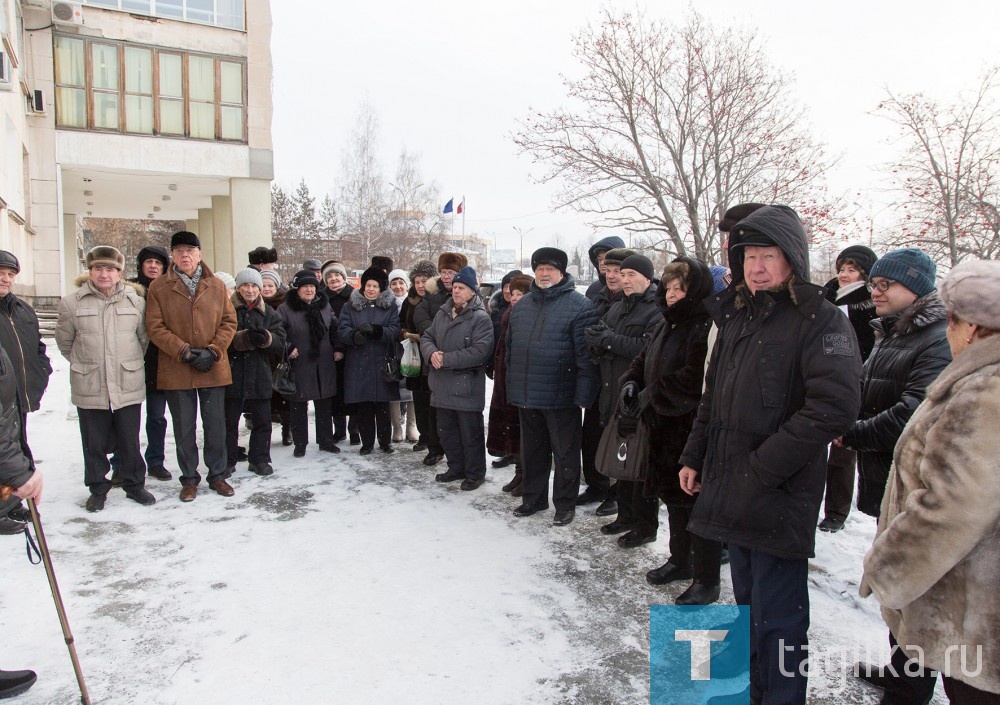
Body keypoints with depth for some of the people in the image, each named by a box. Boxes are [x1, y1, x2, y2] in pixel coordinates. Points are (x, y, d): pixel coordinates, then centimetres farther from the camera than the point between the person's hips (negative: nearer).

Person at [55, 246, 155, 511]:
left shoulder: (136, 302, 0)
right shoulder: (72, 303, -2)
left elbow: (144, 338, 10)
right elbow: (64, 341, 9)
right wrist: (84, 363, 12)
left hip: (129, 386, 0)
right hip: (89, 388, 0)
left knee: (130, 442, 10)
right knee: (94, 444, 10)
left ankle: (135, 485, 26)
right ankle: (98, 489, 25)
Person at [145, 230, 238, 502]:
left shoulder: (217, 285, 5)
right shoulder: (158, 288, 0)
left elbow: (229, 321, 4)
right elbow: (155, 327, -5)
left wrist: (213, 351, -9)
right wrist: (184, 352, -15)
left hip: (213, 370, 1)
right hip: (176, 371, -1)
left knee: (216, 426, 9)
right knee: (184, 429, 9)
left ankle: (217, 475, 24)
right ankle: (189, 479, 23)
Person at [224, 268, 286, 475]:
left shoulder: (269, 313, 8)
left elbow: (280, 342, -1)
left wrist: (265, 338, -21)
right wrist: (244, 338, -27)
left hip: (260, 375, 3)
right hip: (232, 374, -2)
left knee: (262, 420, 8)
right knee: (229, 420, 8)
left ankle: (260, 459, 21)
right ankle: (228, 460, 20)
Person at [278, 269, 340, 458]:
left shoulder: (324, 306, 9)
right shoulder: (285, 310, -5)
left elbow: (335, 329, 14)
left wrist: (338, 349, 6)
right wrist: (288, 349, -17)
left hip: (324, 366, 4)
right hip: (299, 366, -4)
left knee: (325, 405, 12)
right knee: (298, 406, 5)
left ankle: (326, 440, 24)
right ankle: (300, 443, 17)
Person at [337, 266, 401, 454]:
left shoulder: (390, 306, 7)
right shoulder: (351, 306, 8)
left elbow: (395, 331, -6)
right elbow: (341, 331, -3)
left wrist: (376, 330, -26)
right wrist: (355, 334, -25)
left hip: (382, 364, 0)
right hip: (358, 365, 1)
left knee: (382, 405, 6)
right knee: (363, 407, 4)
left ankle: (385, 441, 20)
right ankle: (367, 442, 17)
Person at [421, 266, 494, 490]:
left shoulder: (481, 318, -12)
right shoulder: (443, 313, 10)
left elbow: (478, 352, -22)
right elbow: (427, 337, 13)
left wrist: (446, 359, -20)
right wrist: (432, 352, -11)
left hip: (466, 387, -7)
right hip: (443, 385, 7)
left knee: (471, 433, 4)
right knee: (446, 431, 17)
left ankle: (475, 473, 19)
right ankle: (456, 468, 33)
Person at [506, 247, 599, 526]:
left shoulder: (580, 306, -11)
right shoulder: (522, 306, 10)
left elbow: (586, 356, -15)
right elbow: (510, 348, 16)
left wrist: (583, 395, -19)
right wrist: (513, 385, 13)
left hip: (561, 397, -6)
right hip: (526, 396, 6)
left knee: (565, 453, 8)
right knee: (532, 450, 18)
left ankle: (565, 504, 23)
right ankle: (533, 498, 34)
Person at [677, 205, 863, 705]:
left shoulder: (820, 321, -12)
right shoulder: (735, 316, 11)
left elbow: (834, 405, -23)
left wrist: (765, 466, -20)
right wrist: (695, 456, 13)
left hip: (780, 496, -7)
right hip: (732, 491, 8)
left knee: (776, 617, 3)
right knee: (748, 602, 22)